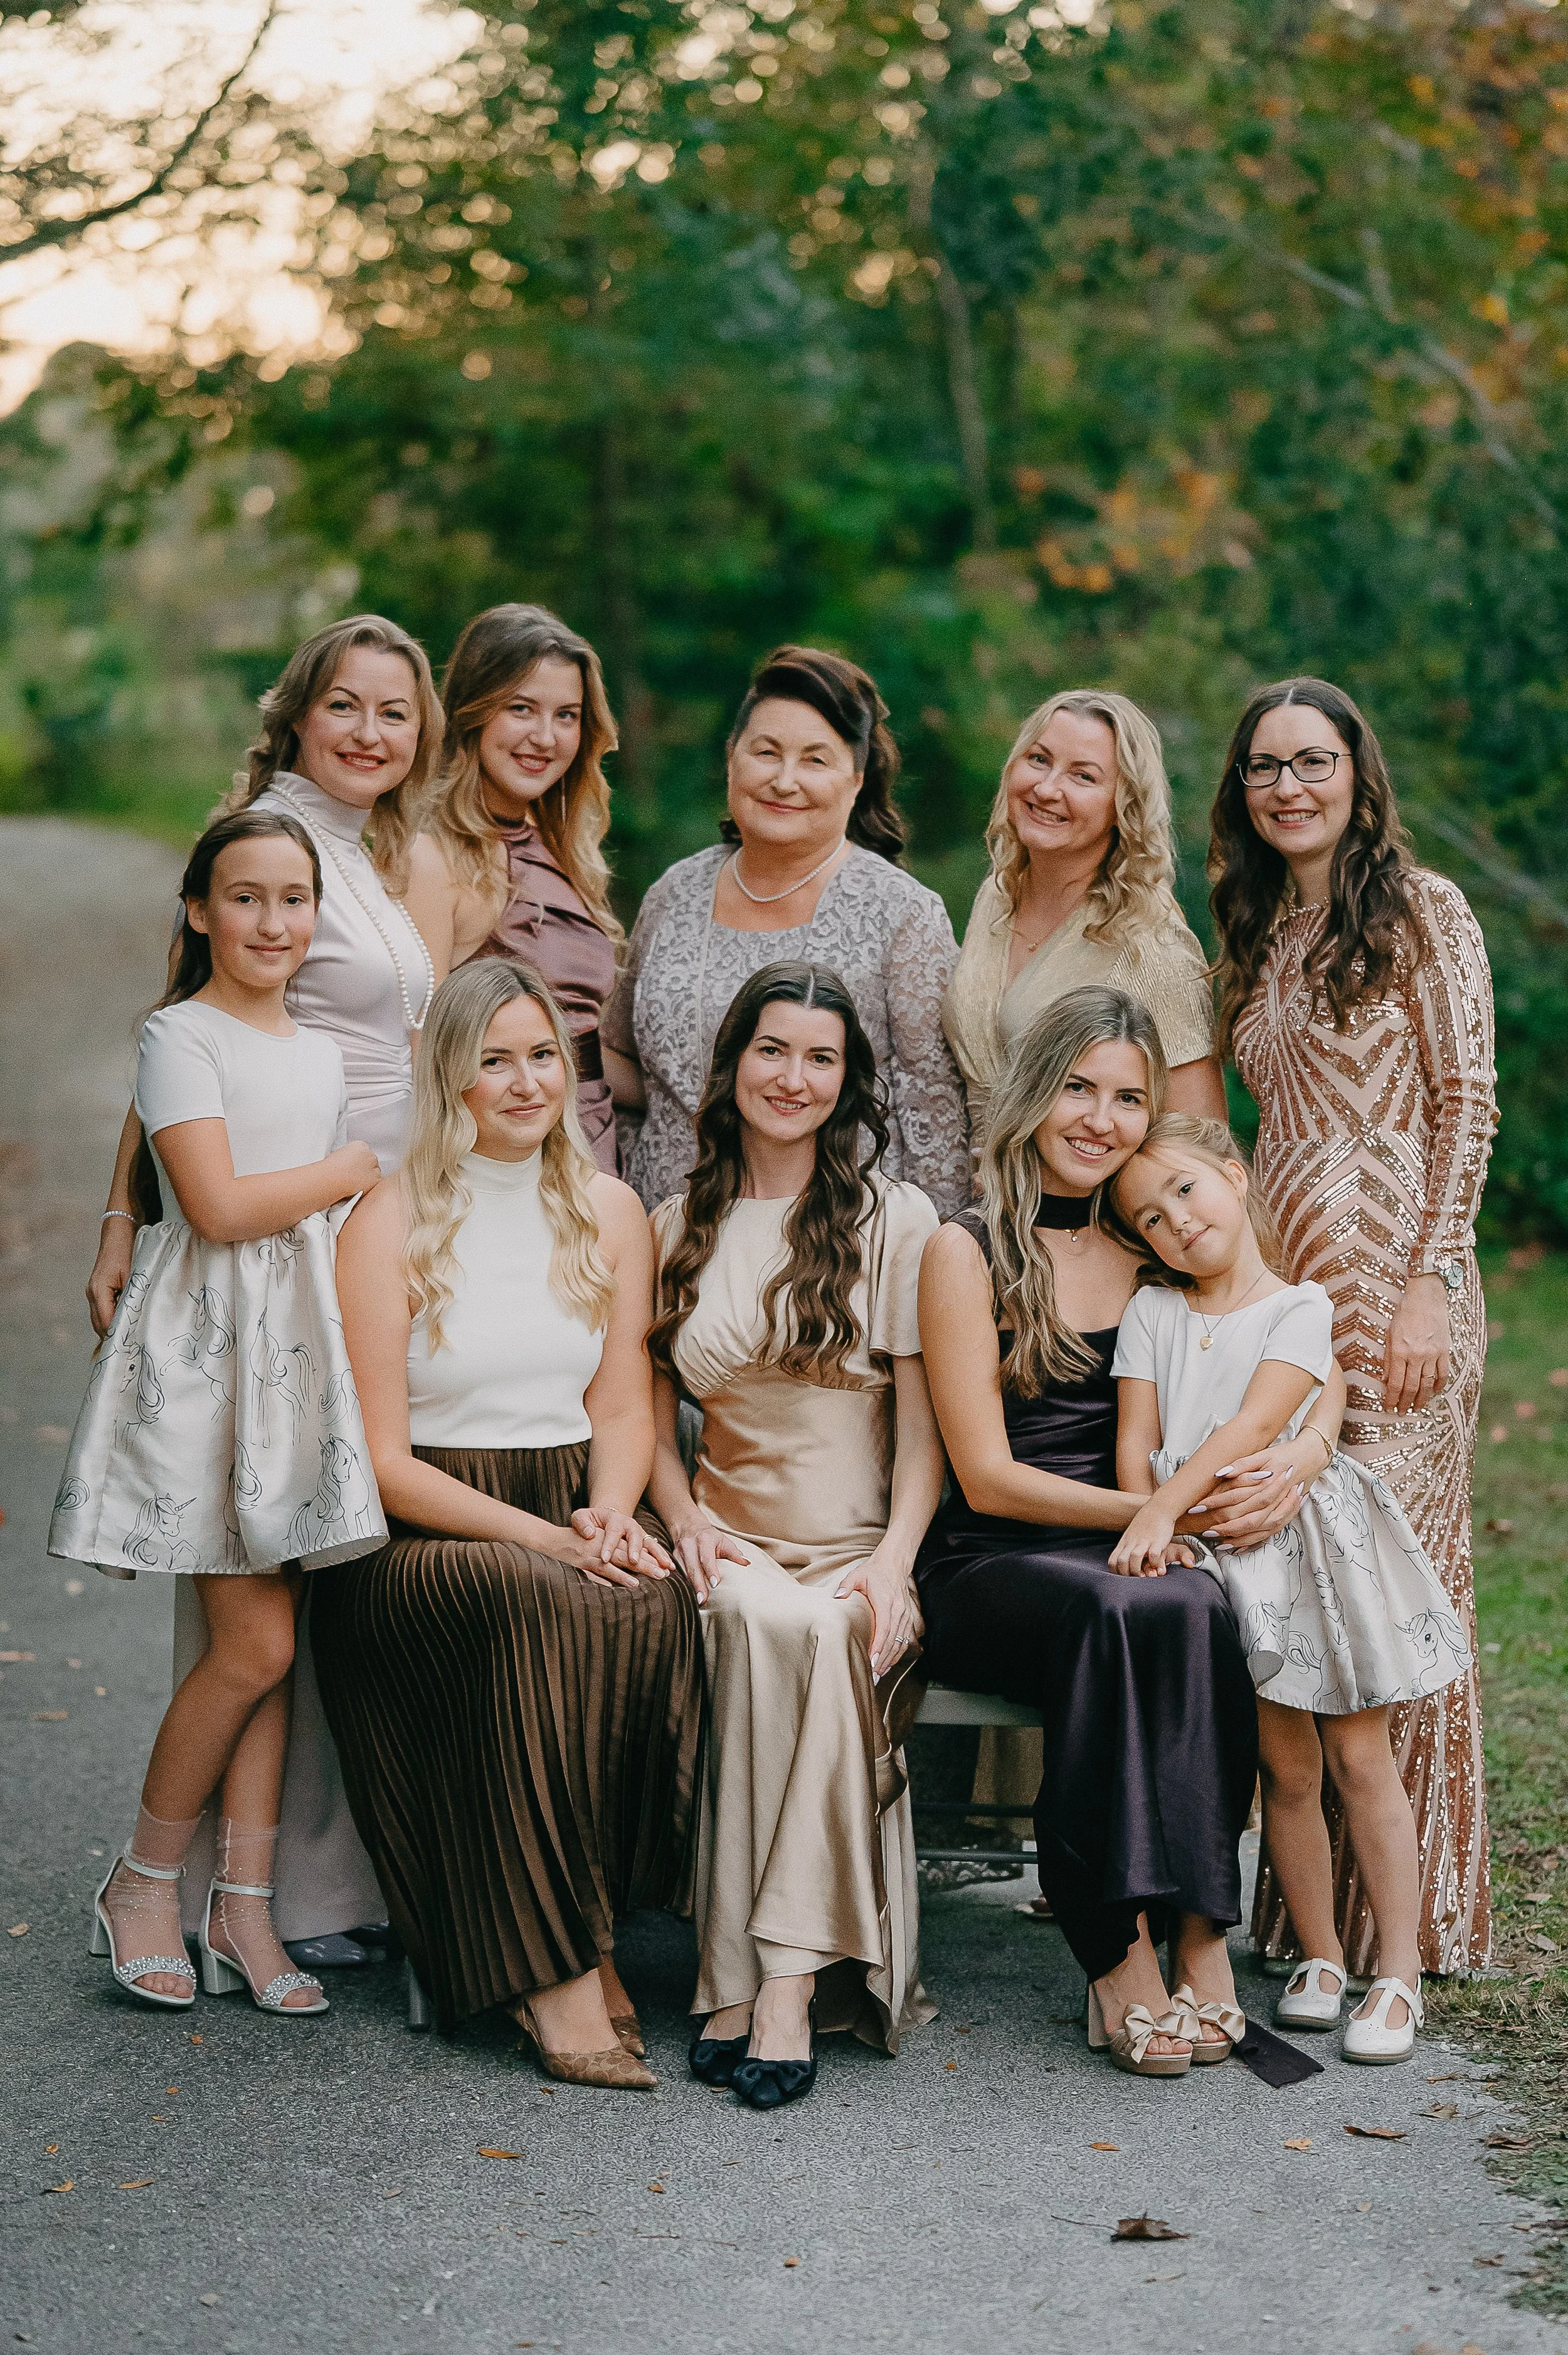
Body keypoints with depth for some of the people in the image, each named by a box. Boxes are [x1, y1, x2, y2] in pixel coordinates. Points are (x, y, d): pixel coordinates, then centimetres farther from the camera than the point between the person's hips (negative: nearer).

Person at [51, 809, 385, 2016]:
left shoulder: (323, 1053, 17)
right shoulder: (182, 1036, -5)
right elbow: (219, 1205, -16)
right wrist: (356, 1169, -4)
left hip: (300, 1346, 7)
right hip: (206, 1343, -6)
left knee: (267, 1643, 3)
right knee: (257, 1643, -9)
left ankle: (243, 1906, 9)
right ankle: (143, 1883, 9)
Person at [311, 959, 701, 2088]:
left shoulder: (609, 1211, 12)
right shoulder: (391, 1225, -3)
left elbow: (623, 1407, 12)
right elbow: (382, 1463, -6)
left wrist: (610, 1517, -10)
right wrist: (541, 1540, -18)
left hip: (576, 1533, 4)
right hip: (421, 1544, -4)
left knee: (659, 1608, -31)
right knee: (544, 1612, -36)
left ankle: (590, 1924, -20)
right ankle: (553, 1965, -29)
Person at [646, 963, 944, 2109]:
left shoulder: (896, 1218, 4)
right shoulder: (681, 1227, 12)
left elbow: (924, 1422, 0)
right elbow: (652, 1411, 16)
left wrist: (892, 1564, -14)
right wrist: (686, 1517, -3)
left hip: (862, 1554, -1)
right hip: (736, 1551, 2)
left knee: (821, 1633, -35)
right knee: (763, 1621, -34)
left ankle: (777, 1981, -35)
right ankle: (783, 1983, -32)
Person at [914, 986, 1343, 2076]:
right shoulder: (968, 1252, 0)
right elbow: (987, 1476, -6)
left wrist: (1299, 1457, -10)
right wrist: (1164, 1513, -15)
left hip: (1135, 1565, 3)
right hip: (991, 1571, -3)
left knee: (1194, 1606, -33)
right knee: (1121, 1609, -36)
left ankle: (1191, 1927, -28)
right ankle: (1122, 1947, -29)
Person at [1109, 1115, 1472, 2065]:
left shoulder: (1303, 1308, -2)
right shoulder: (1152, 1314, 10)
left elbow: (1257, 1423, -15)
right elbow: (1136, 1442, 4)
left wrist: (1163, 1508, -25)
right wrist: (1153, 1534, -14)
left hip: (1309, 1535, -2)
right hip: (1217, 1557, 2)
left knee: (1360, 1756, 0)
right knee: (1287, 1766, 6)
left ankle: (1400, 1973, 6)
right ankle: (1321, 1958, 19)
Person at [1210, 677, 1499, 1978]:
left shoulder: (1422, 910, -2)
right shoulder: (1258, 936, 17)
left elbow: (1468, 1108, -7)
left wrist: (1430, 1283, -14)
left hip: (1395, 1280, -6)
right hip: (1279, 1283, 6)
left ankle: (1406, 1913, 4)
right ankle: (1305, 1902, 13)